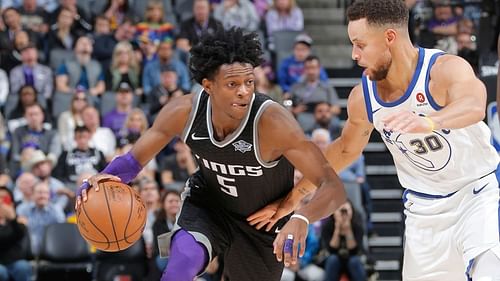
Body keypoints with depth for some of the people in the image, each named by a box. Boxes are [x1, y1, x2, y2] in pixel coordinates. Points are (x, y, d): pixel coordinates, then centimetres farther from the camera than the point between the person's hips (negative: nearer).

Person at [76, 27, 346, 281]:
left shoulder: (271, 122, -36)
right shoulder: (184, 112, -24)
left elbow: (333, 187, -38)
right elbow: (134, 159, -9)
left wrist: (301, 218, -59)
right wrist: (103, 179, -32)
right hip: (207, 203, 1)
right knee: (184, 259, -30)